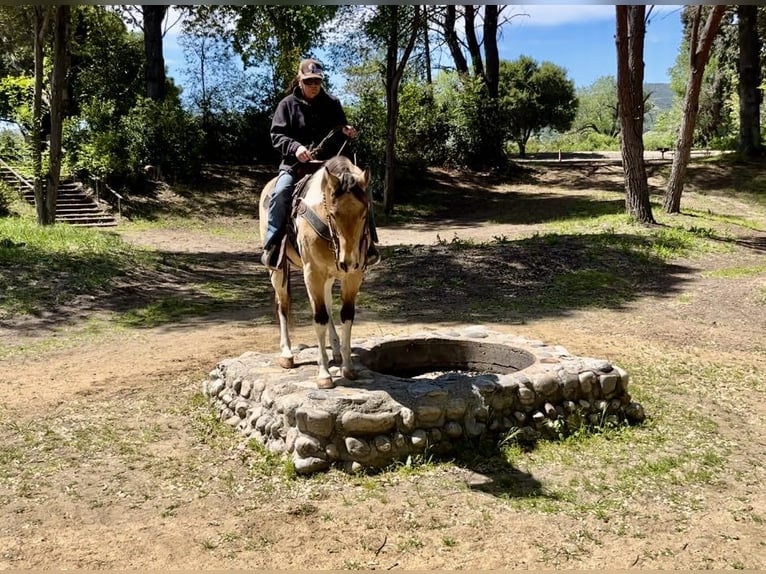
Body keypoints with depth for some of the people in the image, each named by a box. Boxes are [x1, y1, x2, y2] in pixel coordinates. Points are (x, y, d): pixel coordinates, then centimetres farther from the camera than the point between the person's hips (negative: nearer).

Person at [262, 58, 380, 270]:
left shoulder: (332, 104, 11)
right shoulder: (288, 104, 5)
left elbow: (342, 130, 21)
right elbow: (277, 135, -3)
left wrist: (348, 133, -4)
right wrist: (295, 147, -23)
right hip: (295, 164, -2)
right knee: (280, 193, -30)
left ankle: (367, 241, -4)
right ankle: (272, 245, -20)